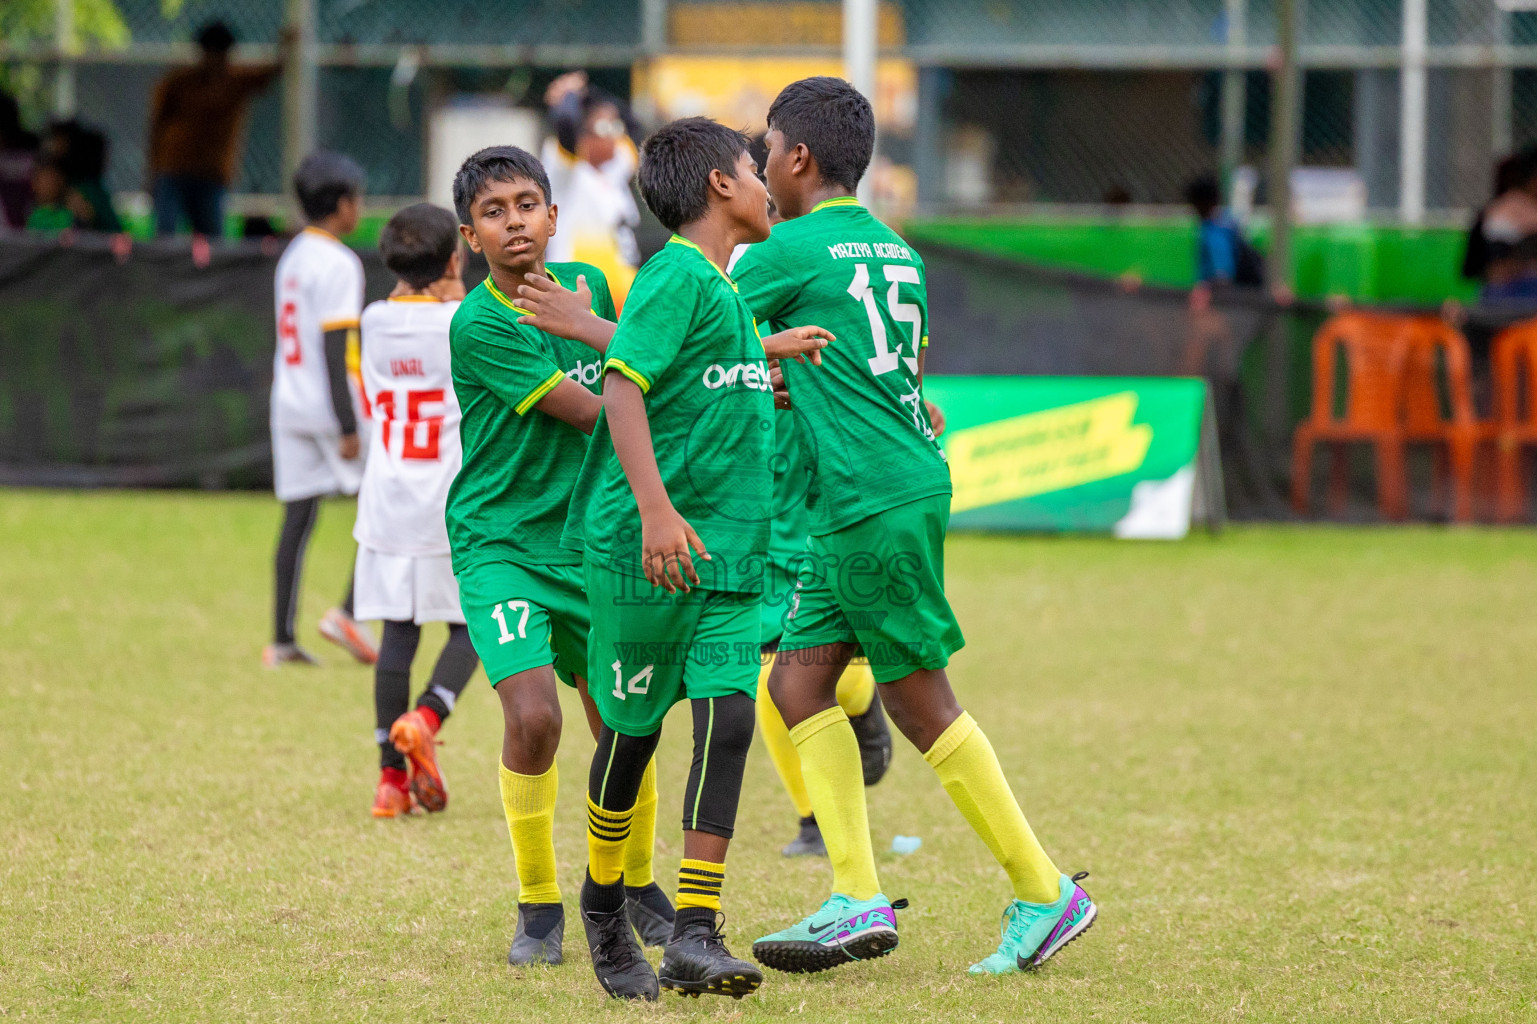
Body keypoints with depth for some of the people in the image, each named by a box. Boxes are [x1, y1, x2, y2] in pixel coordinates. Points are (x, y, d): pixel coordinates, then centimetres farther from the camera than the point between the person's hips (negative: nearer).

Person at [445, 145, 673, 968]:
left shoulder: (587, 286, 3)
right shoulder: (478, 323, -17)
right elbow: (586, 411, -17)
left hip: (587, 539, 6)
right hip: (500, 543, -6)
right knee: (532, 715, -21)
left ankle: (633, 885, 32)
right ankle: (538, 907, -2)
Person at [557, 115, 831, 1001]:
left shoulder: (723, 288, 16)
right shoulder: (676, 276, -11)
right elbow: (623, 388, -22)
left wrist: (771, 354, 39)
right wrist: (655, 507, -30)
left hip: (728, 554, 7)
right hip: (644, 550, -7)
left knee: (729, 718, -7)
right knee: (633, 728, 6)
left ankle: (696, 935, -9)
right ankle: (604, 909, 26)